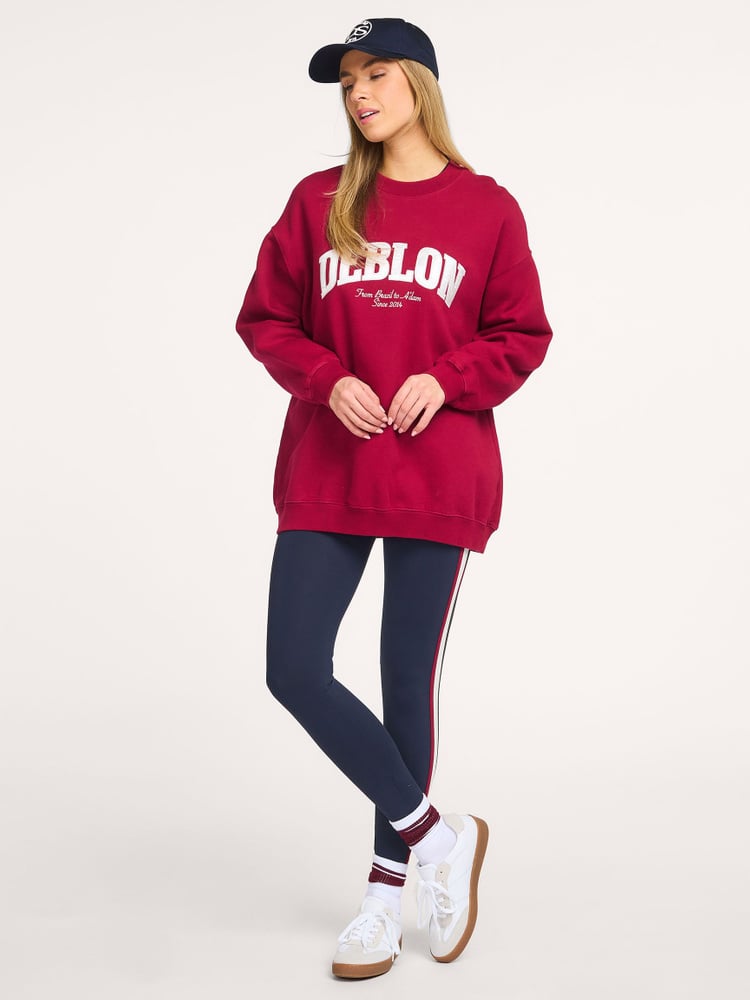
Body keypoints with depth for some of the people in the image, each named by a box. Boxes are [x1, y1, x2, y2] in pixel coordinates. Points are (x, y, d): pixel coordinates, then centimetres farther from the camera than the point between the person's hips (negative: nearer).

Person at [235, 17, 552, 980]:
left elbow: (522, 336, 4)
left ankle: (386, 891, 21)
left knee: (408, 680, 5)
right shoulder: (318, 202, 7)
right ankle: (435, 834, 13)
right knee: (294, 670, -5)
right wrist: (327, 380, -10)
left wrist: (444, 379, -13)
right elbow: (265, 319, 8)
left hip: (438, 476, -2)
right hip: (326, 474, 3)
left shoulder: (486, 208, 1)